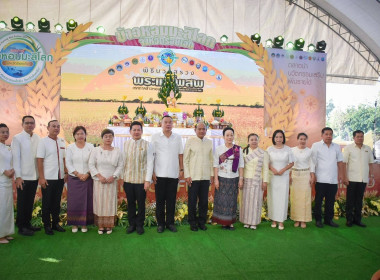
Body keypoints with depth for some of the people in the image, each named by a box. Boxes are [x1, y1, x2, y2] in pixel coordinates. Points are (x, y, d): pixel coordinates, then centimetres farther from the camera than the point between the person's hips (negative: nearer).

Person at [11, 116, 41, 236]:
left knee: (30, 202, 14)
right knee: (22, 203, 6)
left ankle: (27, 223, 29)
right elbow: (15, 158, -9)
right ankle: (21, 227, 19)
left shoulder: (37, 138, 5)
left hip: (35, 176, 4)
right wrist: (18, 176, -12)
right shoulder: (17, 138, -7)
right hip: (23, 177, -4)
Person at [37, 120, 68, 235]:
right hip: (48, 178, -4)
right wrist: (41, 178, -13)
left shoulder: (62, 141, 9)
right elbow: (39, 160, -9)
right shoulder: (43, 141, -6)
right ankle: (47, 225, 20)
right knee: (47, 203, 7)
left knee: (57, 202, 14)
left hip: (60, 177, 5)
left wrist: (66, 173, 8)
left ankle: (56, 223, 26)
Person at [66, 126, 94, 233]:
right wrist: (78, 174, -10)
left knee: (86, 201, 2)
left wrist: (87, 174, -12)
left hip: (87, 178, 0)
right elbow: (68, 163, -1)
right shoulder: (70, 147, 4)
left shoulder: (90, 147, 3)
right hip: (74, 179, 0)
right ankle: (74, 224, 13)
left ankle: (84, 224, 13)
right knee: (74, 201, 2)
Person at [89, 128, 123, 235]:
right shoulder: (96, 150, 2)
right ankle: (100, 226, 12)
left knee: (110, 202, 2)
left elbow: (120, 166, 3)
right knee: (99, 202, 2)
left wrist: (113, 176, -10)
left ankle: (109, 225, 12)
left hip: (112, 181, 0)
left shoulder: (117, 151, 4)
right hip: (99, 181, 0)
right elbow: (91, 164, -1)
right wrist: (99, 176, -10)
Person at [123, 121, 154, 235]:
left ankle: (140, 225, 23)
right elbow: (123, 161, 9)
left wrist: (148, 180, -9)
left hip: (141, 180, -2)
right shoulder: (125, 144, 6)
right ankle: (132, 224, 26)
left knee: (141, 203, 6)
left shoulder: (147, 145, -2)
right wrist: (122, 177, 6)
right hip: (128, 179, 2)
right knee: (130, 203, 11)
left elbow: (150, 163, -4)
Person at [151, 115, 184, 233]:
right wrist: (152, 172, -4)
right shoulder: (155, 137, 3)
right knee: (160, 200, 5)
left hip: (174, 174, 2)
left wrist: (181, 169, 6)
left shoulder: (177, 137, 9)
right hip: (160, 174, -1)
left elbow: (180, 154, 11)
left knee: (171, 200, 6)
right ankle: (160, 223, 17)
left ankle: (170, 222, 18)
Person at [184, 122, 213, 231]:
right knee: (192, 201, 4)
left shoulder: (209, 142, 9)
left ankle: (202, 222, 22)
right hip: (193, 177, -3)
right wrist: (187, 175, -7)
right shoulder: (190, 142, -2)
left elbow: (211, 159, 13)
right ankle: (192, 223, 18)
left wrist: (212, 174, 9)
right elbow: (185, 160, -2)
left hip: (206, 177, 3)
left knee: (204, 201, 8)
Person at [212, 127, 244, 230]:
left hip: (234, 179, 1)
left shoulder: (238, 149, 5)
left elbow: (241, 165, 6)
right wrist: (216, 179, -6)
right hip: (222, 179, -1)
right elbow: (216, 165, -1)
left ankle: (231, 222, 15)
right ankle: (223, 222, 12)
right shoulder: (219, 149, 1)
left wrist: (241, 179, 1)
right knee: (222, 200, 0)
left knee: (232, 201, 5)